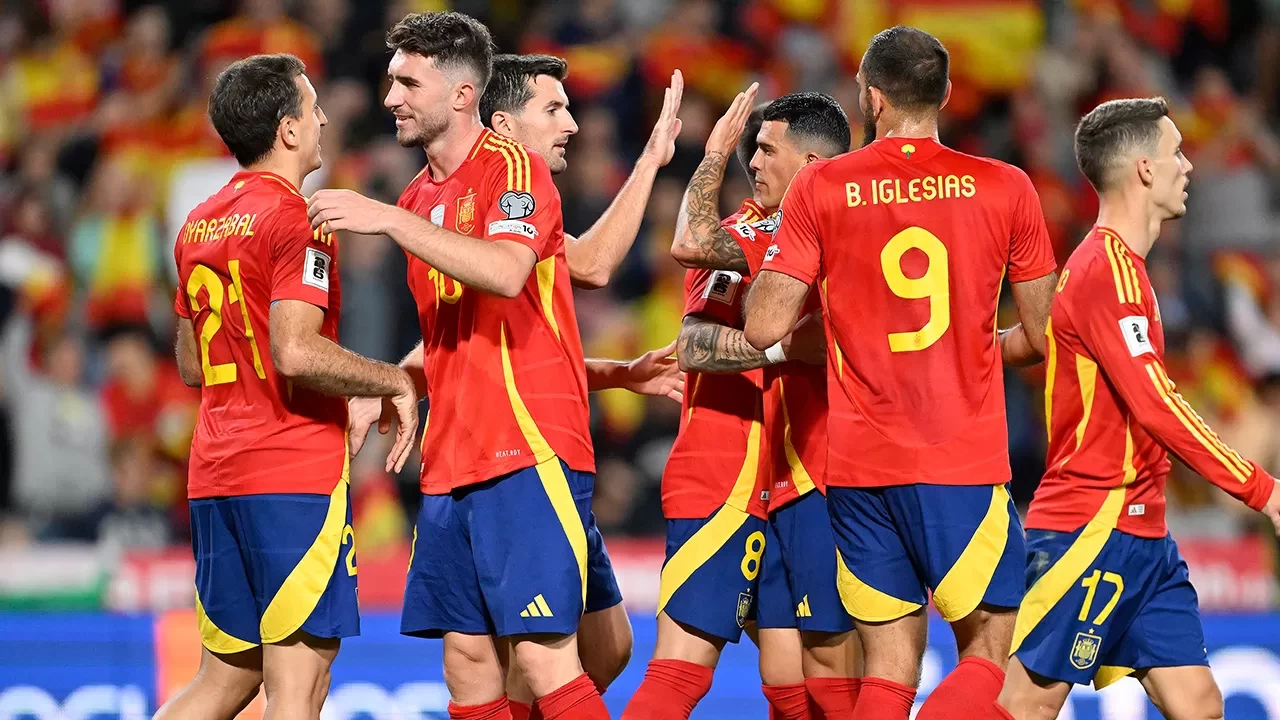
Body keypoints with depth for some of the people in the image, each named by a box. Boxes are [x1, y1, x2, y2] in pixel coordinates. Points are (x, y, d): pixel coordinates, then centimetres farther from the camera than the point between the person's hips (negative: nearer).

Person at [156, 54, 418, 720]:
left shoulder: (198, 225, 16)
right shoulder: (295, 219, -11)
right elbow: (296, 352, -23)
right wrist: (394, 382, -8)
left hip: (215, 476, 9)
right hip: (296, 473, -9)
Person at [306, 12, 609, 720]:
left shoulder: (514, 168, -7)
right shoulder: (419, 198, 17)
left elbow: (505, 272, -27)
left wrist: (391, 220, -25)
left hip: (529, 452, -8)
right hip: (451, 464, 8)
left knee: (543, 656, -13)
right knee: (466, 656, 6)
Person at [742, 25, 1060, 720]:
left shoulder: (818, 187, 0)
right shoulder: (1007, 188, 0)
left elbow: (763, 329, -2)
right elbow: (1043, 337, 5)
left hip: (857, 466, 2)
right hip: (964, 465, -2)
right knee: (989, 647, 5)